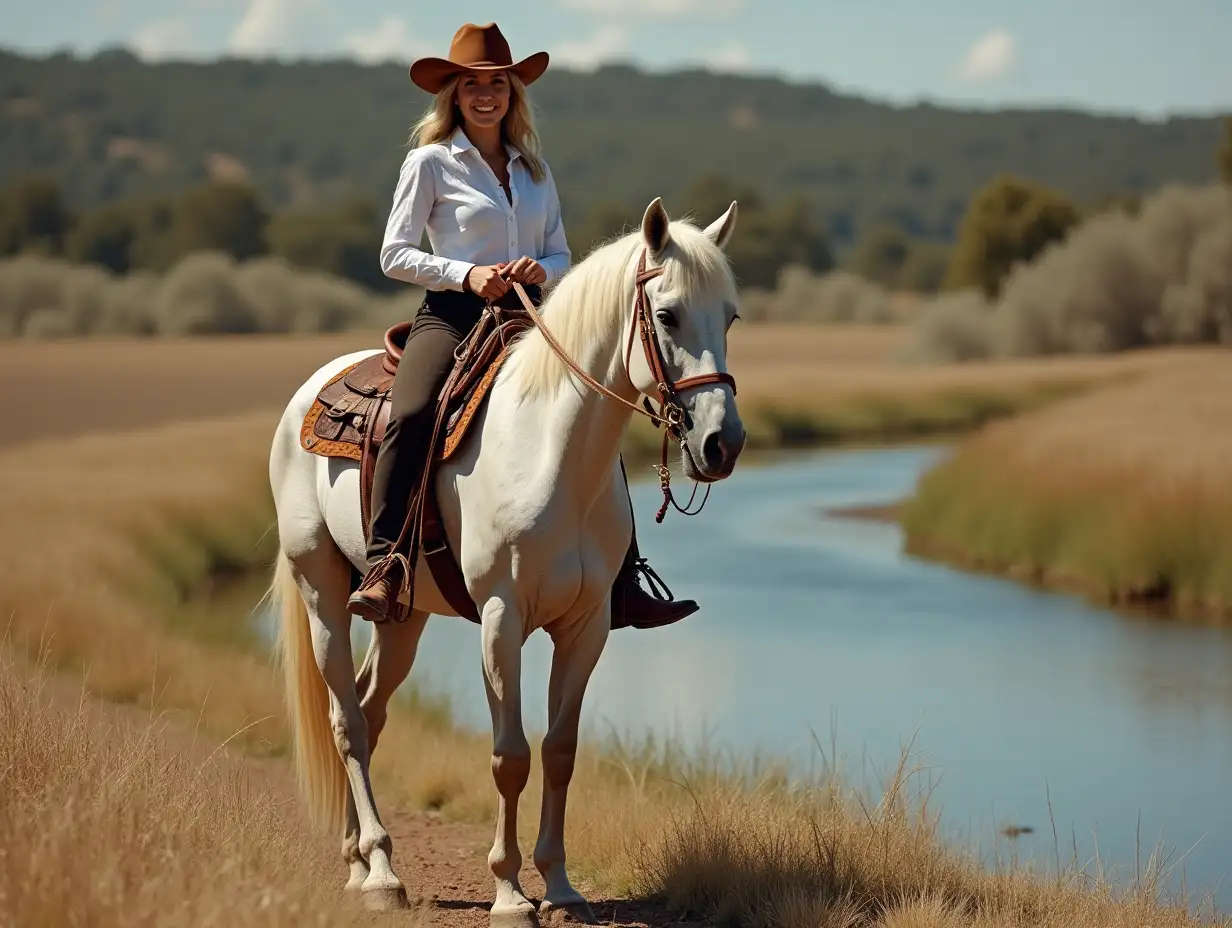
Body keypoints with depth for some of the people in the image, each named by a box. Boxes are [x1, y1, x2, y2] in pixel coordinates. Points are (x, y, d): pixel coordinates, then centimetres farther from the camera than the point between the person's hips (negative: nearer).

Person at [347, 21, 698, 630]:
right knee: (410, 416, -33)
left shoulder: (533, 169, 17)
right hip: (452, 316, -5)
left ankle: (625, 589, 2)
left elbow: (561, 255, 19)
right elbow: (394, 254, -3)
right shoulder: (430, 161, 1)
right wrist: (466, 274, -17)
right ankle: (381, 567, -35)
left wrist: (541, 268, -6)